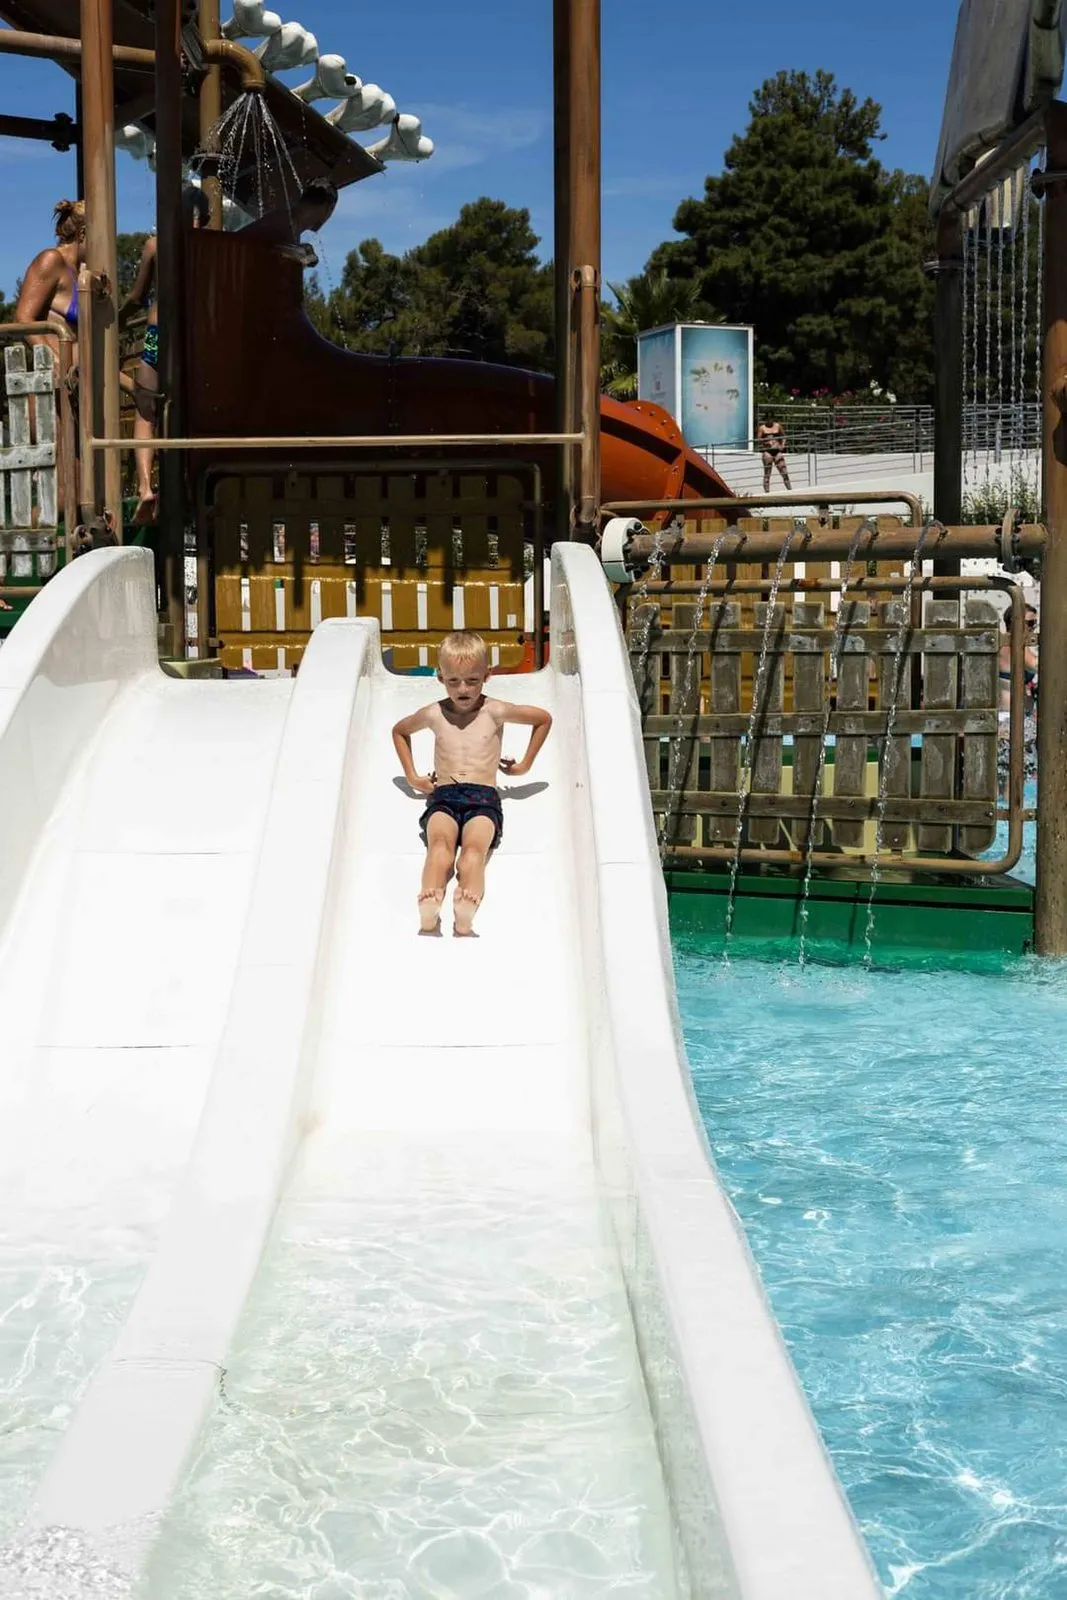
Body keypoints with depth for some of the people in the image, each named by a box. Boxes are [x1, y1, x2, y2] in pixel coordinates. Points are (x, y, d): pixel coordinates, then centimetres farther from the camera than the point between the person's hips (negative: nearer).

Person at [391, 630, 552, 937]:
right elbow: (399, 730, 37)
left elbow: (544, 719, 24)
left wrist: (525, 764, 24)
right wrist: (412, 775, 28)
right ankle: (429, 913, -62)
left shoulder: (495, 712, 11)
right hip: (443, 797, 1)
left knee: (475, 846, -35)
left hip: (484, 798, -1)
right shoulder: (434, 714, 16)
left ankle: (465, 915, -63)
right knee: (439, 842, -35)